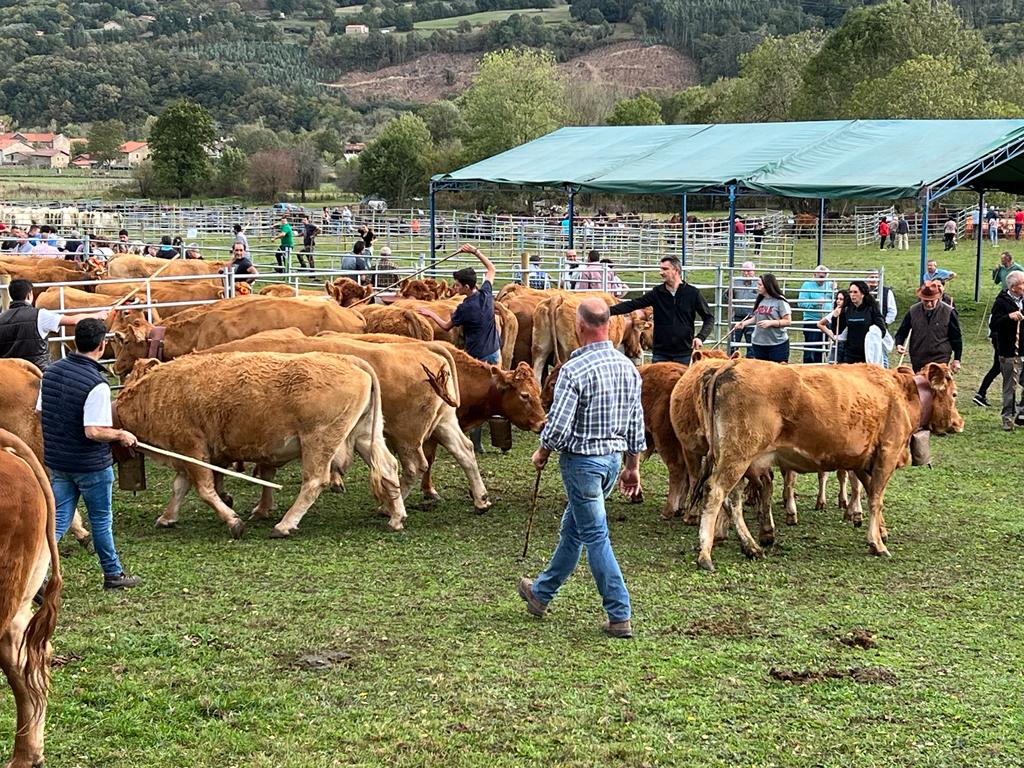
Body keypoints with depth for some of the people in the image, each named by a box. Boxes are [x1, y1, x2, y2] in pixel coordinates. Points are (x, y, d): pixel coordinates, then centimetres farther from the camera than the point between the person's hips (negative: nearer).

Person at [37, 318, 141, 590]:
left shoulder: (52, 371, 0)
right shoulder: (97, 384, -23)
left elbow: (40, 412, 9)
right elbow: (93, 432, -26)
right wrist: (121, 435, -10)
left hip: (57, 461, 6)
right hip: (91, 465, -6)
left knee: (58, 520, 11)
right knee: (101, 521, 11)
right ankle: (113, 575, 26)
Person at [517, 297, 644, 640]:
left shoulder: (574, 369, -20)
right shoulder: (628, 368, 2)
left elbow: (558, 425, -20)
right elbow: (637, 423, 8)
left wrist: (542, 454, -1)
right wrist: (633, 467, 17)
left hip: (581, 460, -7)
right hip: (614, 457, 7)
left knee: (595, 536, 0)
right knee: (572, 525, 21)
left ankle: (620, 617, 0)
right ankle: (541, 593, 36)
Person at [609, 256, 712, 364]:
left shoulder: (692, 293, -2)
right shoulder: (657, 292, 3)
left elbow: (709, 318, 3)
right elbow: (632, 305, 0)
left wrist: (700, 337, -12)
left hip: (683, 353, -2)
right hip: (660, 353, 2)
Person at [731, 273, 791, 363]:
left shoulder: (780, 301, -11)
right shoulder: (760, 300, 9)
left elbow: (788, 321, -12)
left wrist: (770, 322, -22)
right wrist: (744, 323, 7)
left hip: (777, 344, -7)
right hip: (758, 343, 7)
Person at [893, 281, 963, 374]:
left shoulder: (948, 312, -7)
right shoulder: (913, 311, 0)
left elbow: (956, 338, 2)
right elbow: (902, 331, 10)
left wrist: (957, 360, 2)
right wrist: (899, 344, -10)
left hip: (940, 361, -3)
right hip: (917, 361, 3)